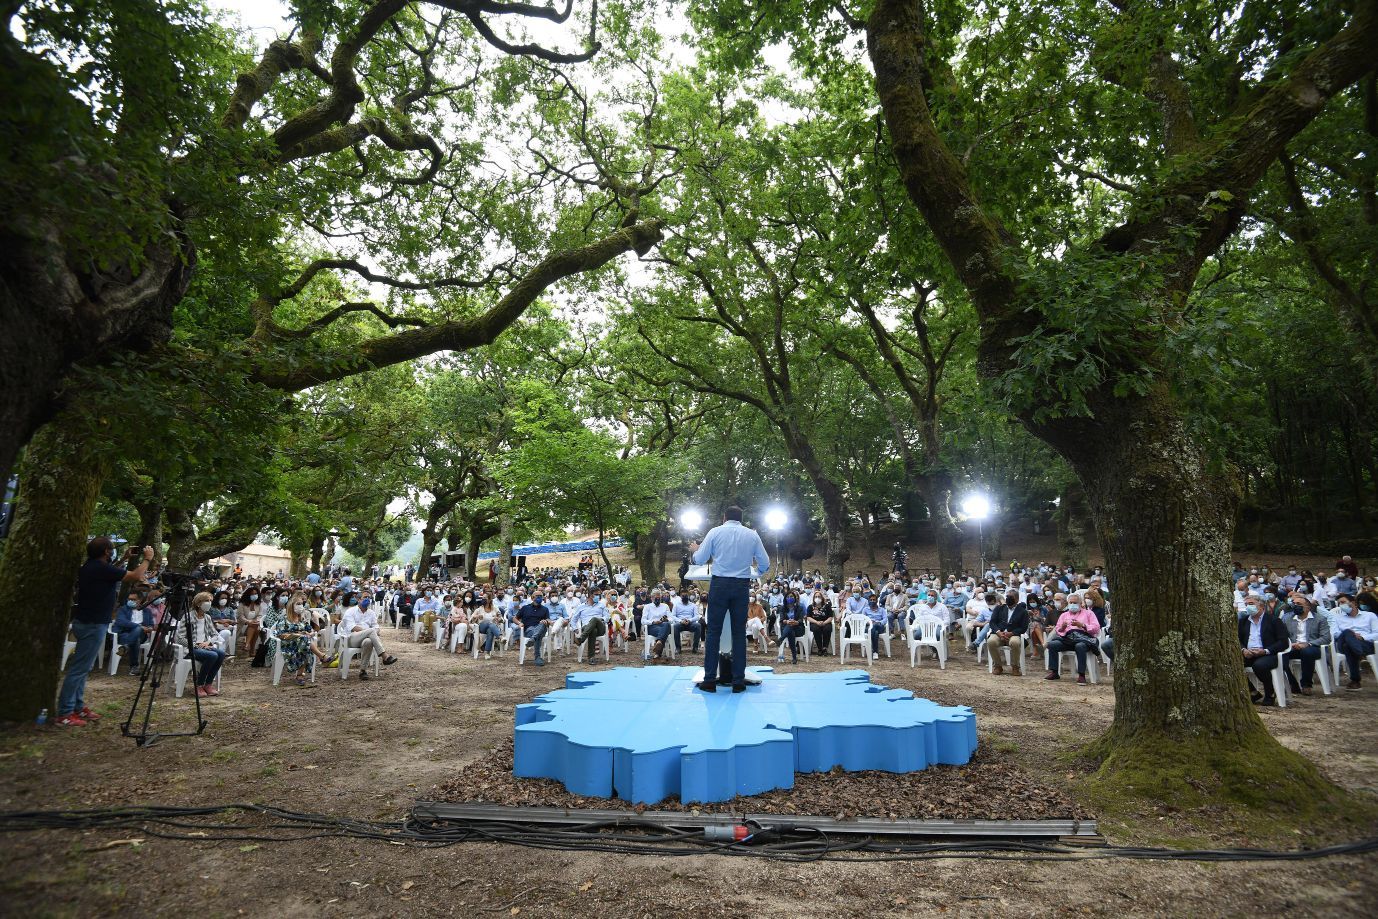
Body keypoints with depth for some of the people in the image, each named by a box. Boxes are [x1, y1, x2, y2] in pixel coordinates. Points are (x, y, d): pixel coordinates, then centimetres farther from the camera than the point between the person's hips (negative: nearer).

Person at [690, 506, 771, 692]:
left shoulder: (715, 532, 1)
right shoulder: (752, 535, 6)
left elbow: (700, 560, 1)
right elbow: (765, 564, 7)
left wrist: (695, 550, 23)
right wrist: (758, 573, 29)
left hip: (719, 584, -1)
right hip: (742, 586, 1)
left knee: (714, 631, 3)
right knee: (739, 632, 7)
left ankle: (710, 680, 4)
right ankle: (738, 681, 9)